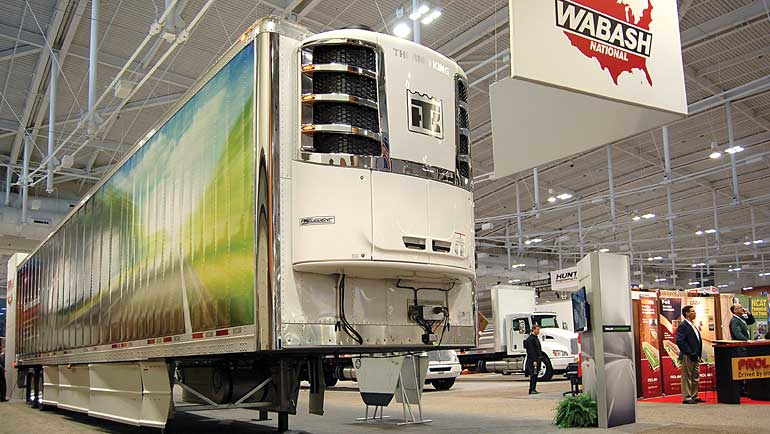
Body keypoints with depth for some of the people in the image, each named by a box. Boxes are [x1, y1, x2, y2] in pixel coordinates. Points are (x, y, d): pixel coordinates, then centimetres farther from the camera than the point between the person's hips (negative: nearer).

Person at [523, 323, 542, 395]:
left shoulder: (536, 338, 17)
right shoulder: (530, 338, -14)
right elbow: (531, 351, -20)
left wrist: (538, 360, 20)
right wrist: (534, 361, -23)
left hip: (536, 359, 10)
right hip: (532, 360, -10)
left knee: (535, 375, 11)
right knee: (533, 375, -8)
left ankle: (534, 389, 17)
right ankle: (531, 390, -5)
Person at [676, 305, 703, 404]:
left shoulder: (693, 326, 15)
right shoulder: (683, 326, -13)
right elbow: (679, 341, -21)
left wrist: (698, 355, 11)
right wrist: (690, 354, -19)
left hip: (695, 357, 9)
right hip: (687, 357, -9)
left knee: (696, 377, 14)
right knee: (687, 377, -2)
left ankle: (694, 396, 23)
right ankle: (686, 398, 4)